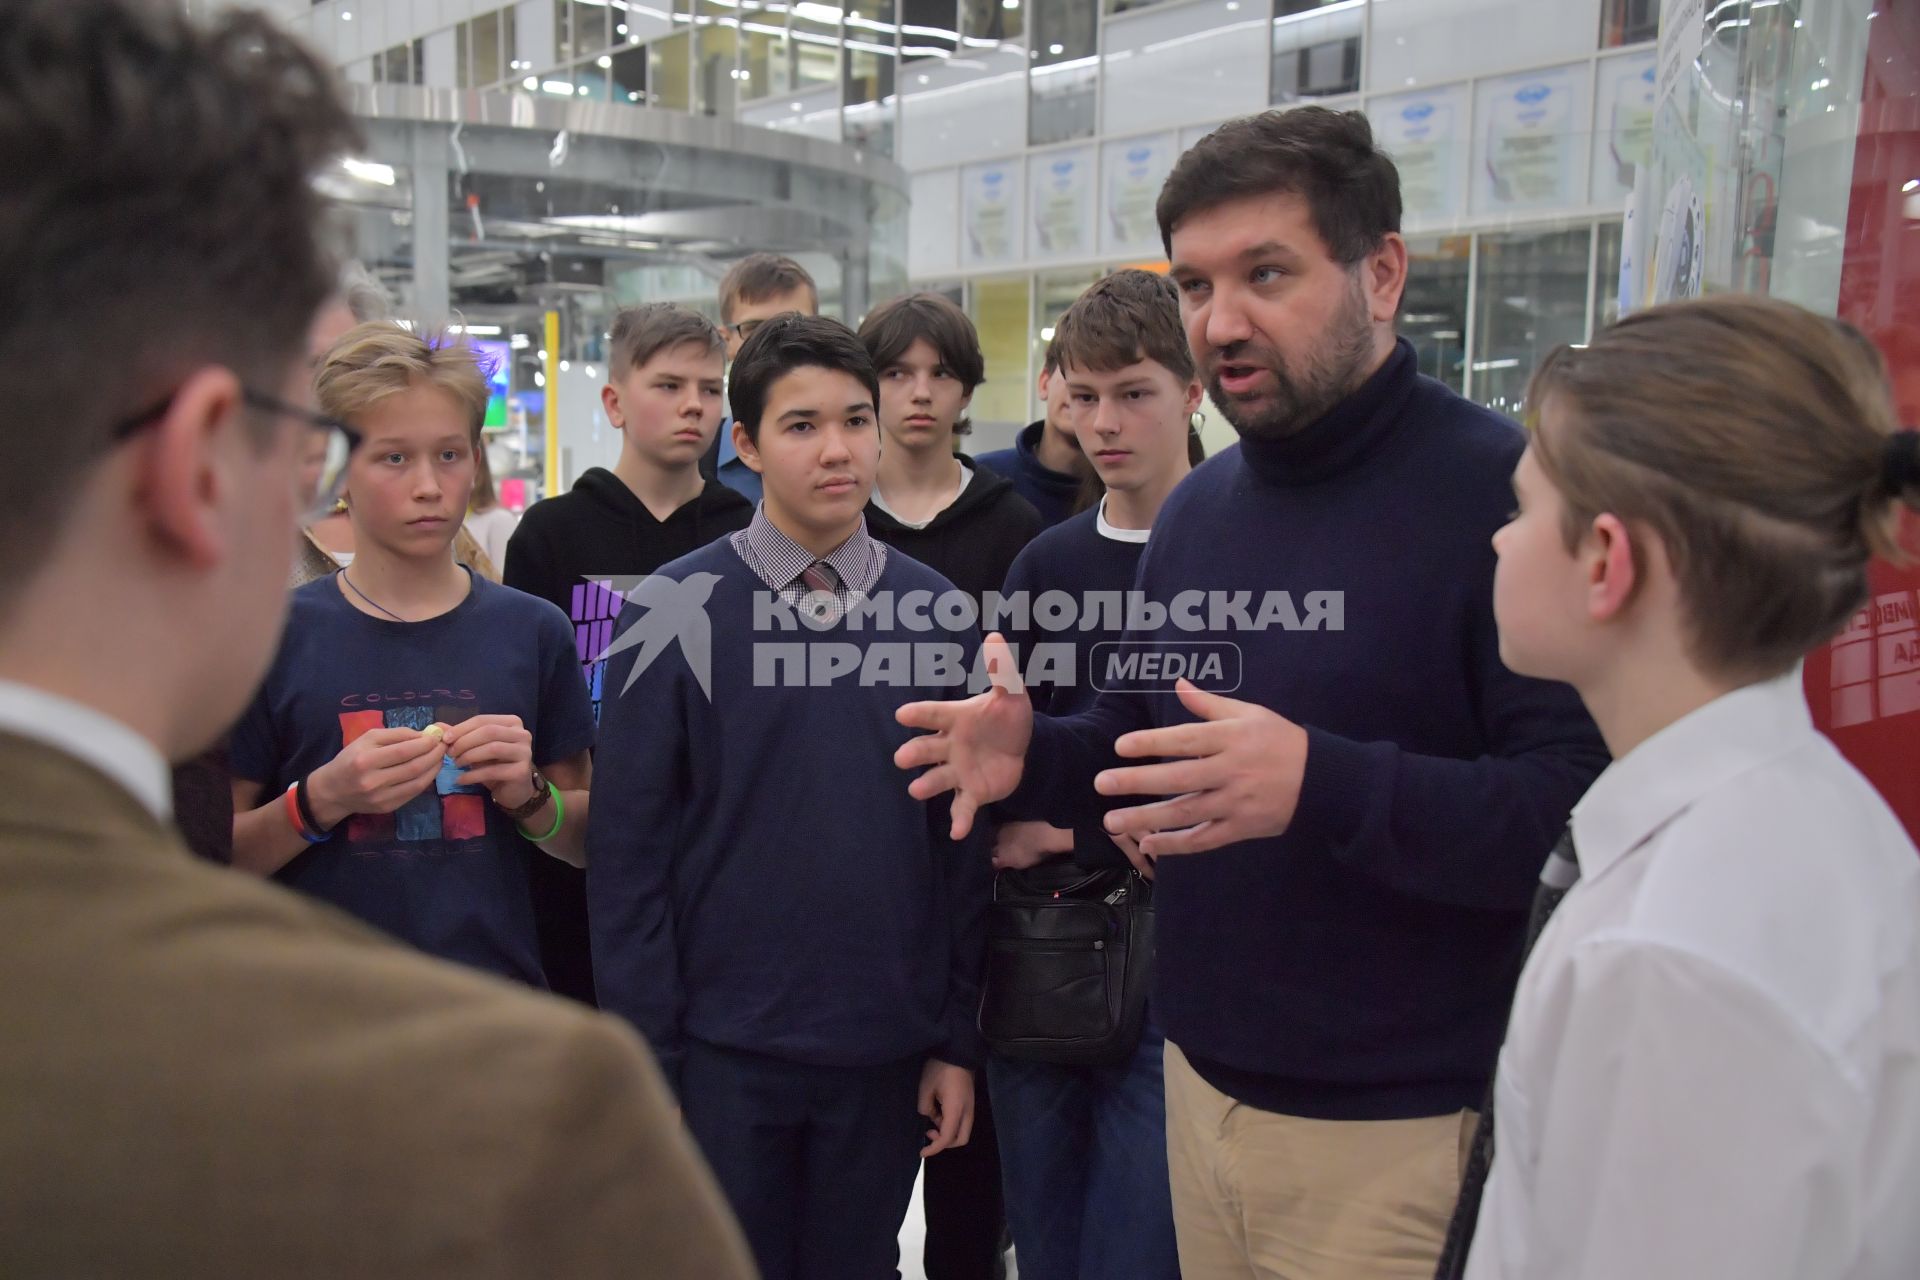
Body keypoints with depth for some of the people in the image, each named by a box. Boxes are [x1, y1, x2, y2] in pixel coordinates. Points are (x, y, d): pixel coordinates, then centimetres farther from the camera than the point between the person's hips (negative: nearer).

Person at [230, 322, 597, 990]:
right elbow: (218, 855, -3)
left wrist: (527, 795, -11)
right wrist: (323, 799, -18)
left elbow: (586, 841, 7)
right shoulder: (276, 633, -5)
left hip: (498, 990, 1)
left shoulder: (533, 630, 0)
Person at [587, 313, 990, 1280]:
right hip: (724, 1050, -2)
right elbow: (627, 847, -5)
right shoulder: (677, 611, -6)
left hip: (886, 1051, 2)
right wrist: (645, 1057, -6)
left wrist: (958, 1040, 4)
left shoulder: (937, 613, 1)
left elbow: (965, 840, 4)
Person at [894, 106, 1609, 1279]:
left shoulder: (1506, 490, -16)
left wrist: (1322, 788, -34)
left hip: (1405, 1128, -7)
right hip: (1206, 1080, 7)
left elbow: (1585, 807, -24)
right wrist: (1033, 756, -1)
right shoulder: (1193, 511, 9)